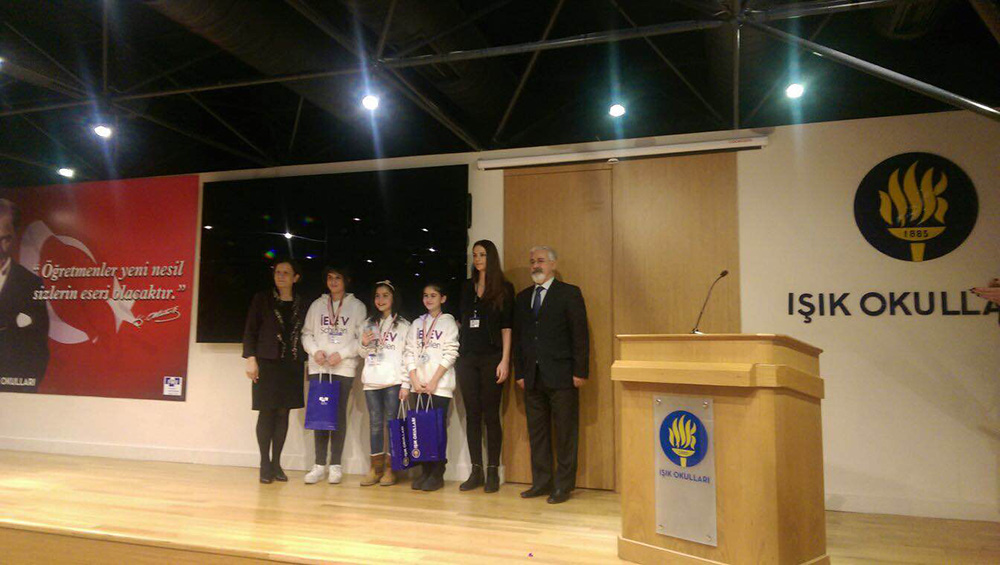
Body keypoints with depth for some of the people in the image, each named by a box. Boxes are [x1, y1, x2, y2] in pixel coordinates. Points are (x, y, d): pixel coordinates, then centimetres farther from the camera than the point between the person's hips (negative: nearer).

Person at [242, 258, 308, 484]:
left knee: (283, 413, 4)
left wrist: (306, 357, -1)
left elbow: (304, 335, 9)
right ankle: (265, 464, 7)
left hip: (291, 365, 2)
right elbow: (250, 330, 1)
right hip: (267, 362, -2)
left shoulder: (301, 305, 8)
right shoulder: (262, 299, 4)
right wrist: (250, 358, -7)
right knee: (266, 412, -1)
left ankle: (276, 463, 13)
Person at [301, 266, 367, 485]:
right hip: (318, 368, 2)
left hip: (344, 368, -2)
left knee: (339, 415, 1)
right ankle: (320, 464, 10)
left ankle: (335, 465, 9)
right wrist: (315, 351, -7)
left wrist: (342, 354, -12)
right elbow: (306, 333, 10)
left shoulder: (357, 306, 2)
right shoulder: (317, 305, 11)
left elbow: (362, 339, -2)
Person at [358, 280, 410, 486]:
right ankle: (376, 468, 11)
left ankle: (389, 469, 4)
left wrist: (406, 384, -9)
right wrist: (364, 345, -1)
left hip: (393, 381, -4)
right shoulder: (369, 324, 15)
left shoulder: (403, 325, 2)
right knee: (375, 424, 6)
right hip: (371, 381, 4)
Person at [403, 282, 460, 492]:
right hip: (418, 384, 4)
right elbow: (409, 353, 8)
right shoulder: (417, 323, 14)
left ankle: (437, 474, 0)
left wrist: (433, 381, -12)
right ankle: (425, 471, 9)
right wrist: (414, 380, -5)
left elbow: (450, 354, -5)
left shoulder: (448, 322, 3)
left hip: (440, 384, -4)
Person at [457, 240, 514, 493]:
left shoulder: (504, 288, 2)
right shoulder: (466, 287, 13)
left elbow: (506, 327, -3)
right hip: (467, 357, 4)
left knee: (490, 415, -1)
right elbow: (460, 320, 13)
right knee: (472, 415, 6)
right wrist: (456, 354, 5)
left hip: (491, 358, -4)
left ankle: (493, 472, 8)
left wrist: (505, 360, -10)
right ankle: (476, 471, 13)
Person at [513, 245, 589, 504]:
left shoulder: (569, 294, -1)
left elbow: (580, 335, -5)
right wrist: (519, 372, 8)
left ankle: (563, 485, 12)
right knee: (537, 433, 10)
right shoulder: (523, 297, 14)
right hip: (532, 378, 5)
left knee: (565, 434, 2)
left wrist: (580, 371, -11)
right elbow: (518, 337, 14)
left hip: (561, 376, -5)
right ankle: (541, 482, 21)